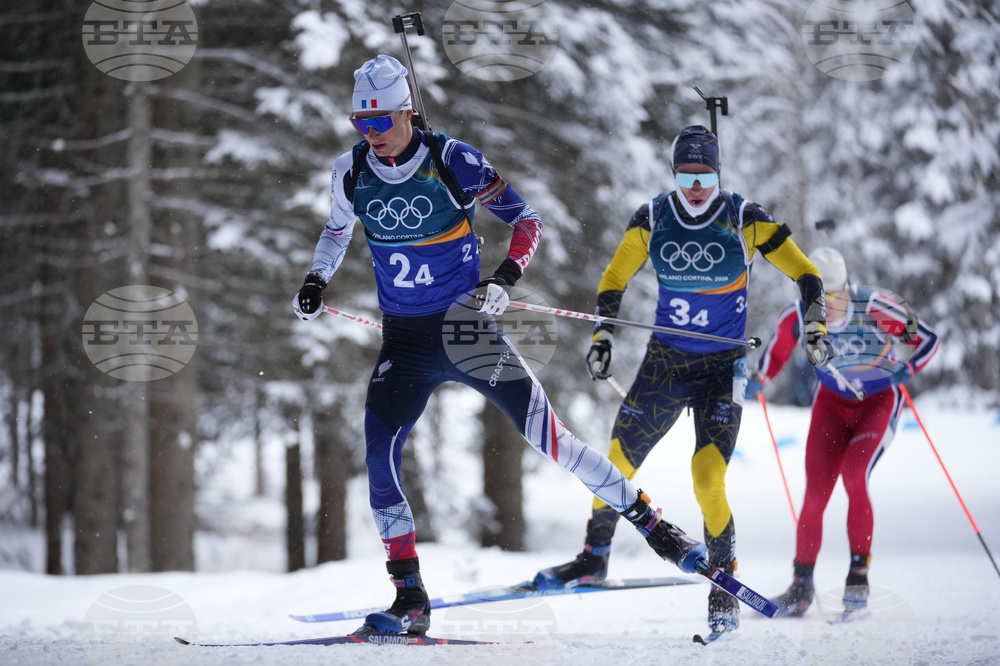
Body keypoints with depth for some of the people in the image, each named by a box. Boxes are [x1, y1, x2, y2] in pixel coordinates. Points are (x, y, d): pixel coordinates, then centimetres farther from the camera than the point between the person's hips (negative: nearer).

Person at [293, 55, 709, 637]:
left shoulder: (453, 161, -13)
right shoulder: (353, 172, 0)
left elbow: (527, 219, -5)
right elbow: (338, 230, 22)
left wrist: (507, 277, -21)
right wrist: (317, 281, 4)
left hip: (465, 326, -4)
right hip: (403, 342, 4)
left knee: (545, 432, -10)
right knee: (379, 458, -11)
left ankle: (652, 522, 4)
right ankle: (411, 601, -2)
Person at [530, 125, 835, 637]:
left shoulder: (745, 220, -11)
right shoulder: (652, 220, -4)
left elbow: (805, 274, -4)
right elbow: (614, 280, 8)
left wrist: (815, 326, -16)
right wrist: (602, 336, 0)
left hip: (723, 367, -3)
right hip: (664, 360, 3)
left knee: (708, 478, -18)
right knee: (617, 462, 3)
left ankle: (724, 587, -3)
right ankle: (595, 556, 27)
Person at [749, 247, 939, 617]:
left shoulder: (873, 307, -28)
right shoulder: (797, 318, -18)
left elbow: (928, 338, -15)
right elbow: (778, 347, 5)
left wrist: (907, 368, -33)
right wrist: (759, 381, -10)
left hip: (879, 401, -3)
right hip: (833, 402, 3)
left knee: (854, 475, -25)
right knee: (815, 493, -7)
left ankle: (859, 574, -13)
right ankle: (802, 584, 8)